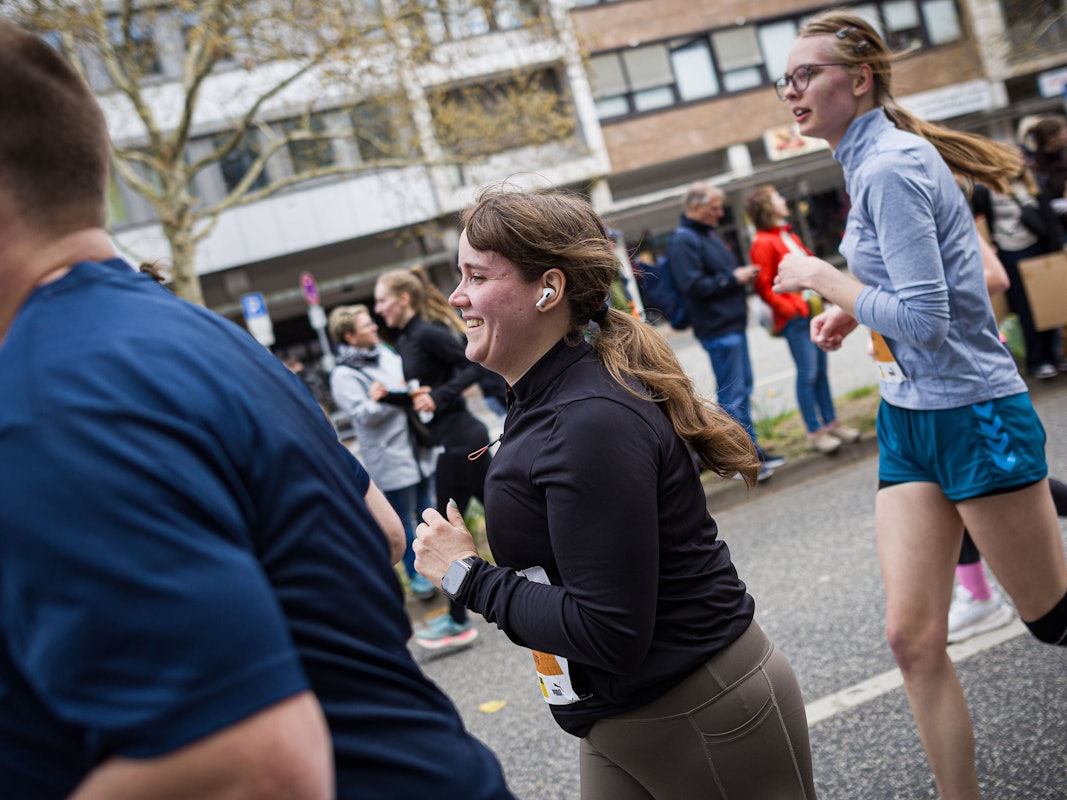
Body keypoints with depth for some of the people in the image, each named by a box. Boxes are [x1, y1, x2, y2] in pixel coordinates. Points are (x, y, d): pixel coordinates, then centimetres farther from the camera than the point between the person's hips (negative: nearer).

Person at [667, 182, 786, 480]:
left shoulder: (707, 235, 18)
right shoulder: (683, 241, -13)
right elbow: (693, 286, -23)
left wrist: (743, 274, 10)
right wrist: (734, 278, -16)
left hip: (733, 325, 10)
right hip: (717, 330, -10)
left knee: (743, 390, 15)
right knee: (733, 396, -5)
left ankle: (752, 450, 24)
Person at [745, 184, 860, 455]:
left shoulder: (789, 236, 17)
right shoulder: (763, 242, -9)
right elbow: (764, 288, -14)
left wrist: (819, 296, 12)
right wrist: (790, 310, -14)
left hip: (812, 311, 8)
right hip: (794, 317, -8)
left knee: (821, 370, 12)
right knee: (808, 374, -4)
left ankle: (831, 423, 21)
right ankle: (815, 432, 4)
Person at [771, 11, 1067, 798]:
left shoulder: (889, 167, -18)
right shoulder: (873, 159, 10)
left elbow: (923, 320, -23)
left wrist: (824, 277, -13)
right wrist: (854, 309, 7)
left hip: (974, 415, -8)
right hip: (910, 419, 8)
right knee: (913, 636, 4)